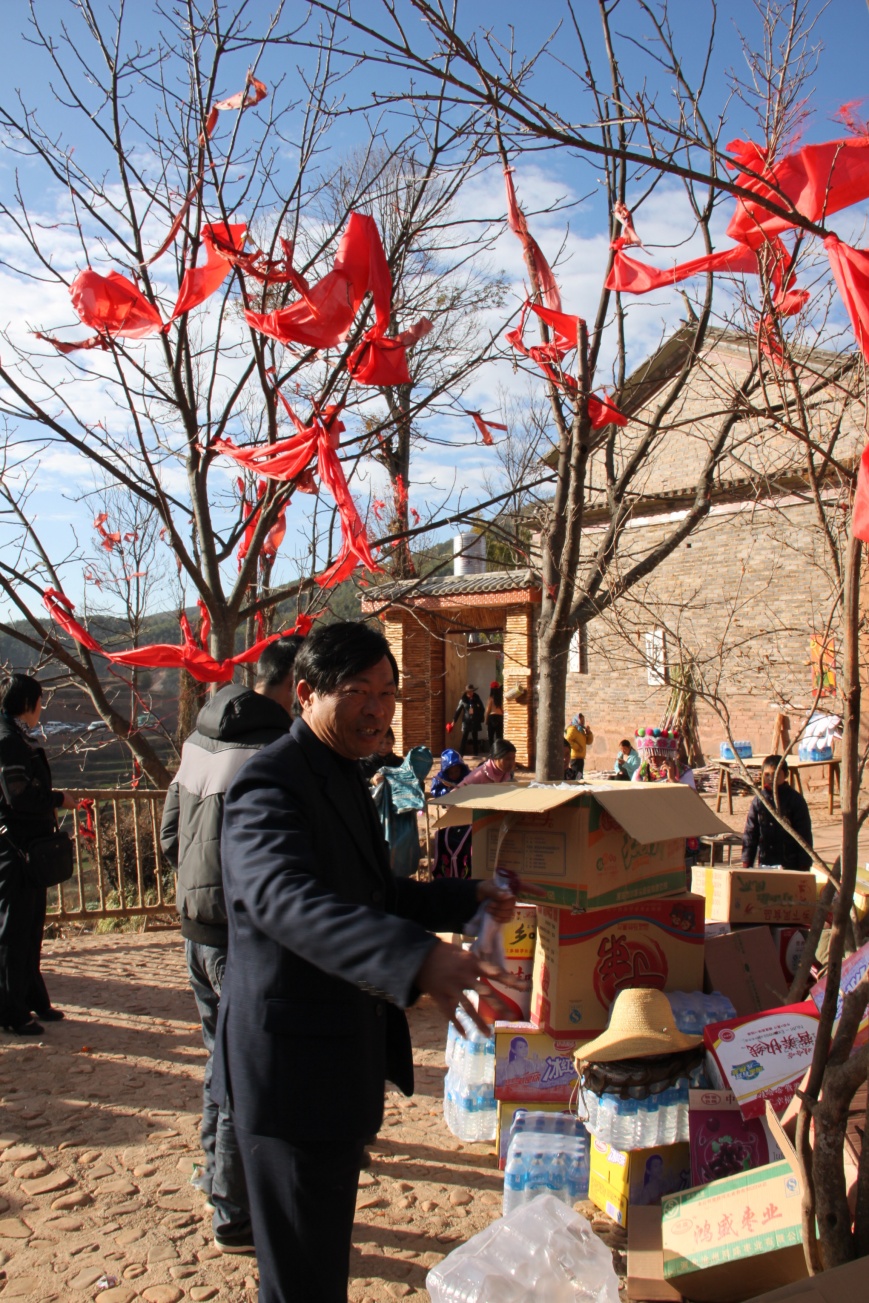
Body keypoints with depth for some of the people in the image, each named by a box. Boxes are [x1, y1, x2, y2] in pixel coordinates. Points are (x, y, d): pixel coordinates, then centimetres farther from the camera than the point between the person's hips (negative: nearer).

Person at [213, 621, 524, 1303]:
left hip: (344, 1051, 10)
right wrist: (417, 959, -54)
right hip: (294, 1062, -10)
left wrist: (466, 900, 9)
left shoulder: (344, 778, 11)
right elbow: (287, 900, -41)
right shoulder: (271, 784, -22)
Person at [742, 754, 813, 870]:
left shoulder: (795, 800, -3)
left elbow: (804, 835, -3)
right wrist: (746, 863, 3)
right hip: (764, 863, 3)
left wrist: (804, 867, -7)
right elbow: (750, 832, 8)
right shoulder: (759, 800, 5)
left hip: (789, 864, -3)